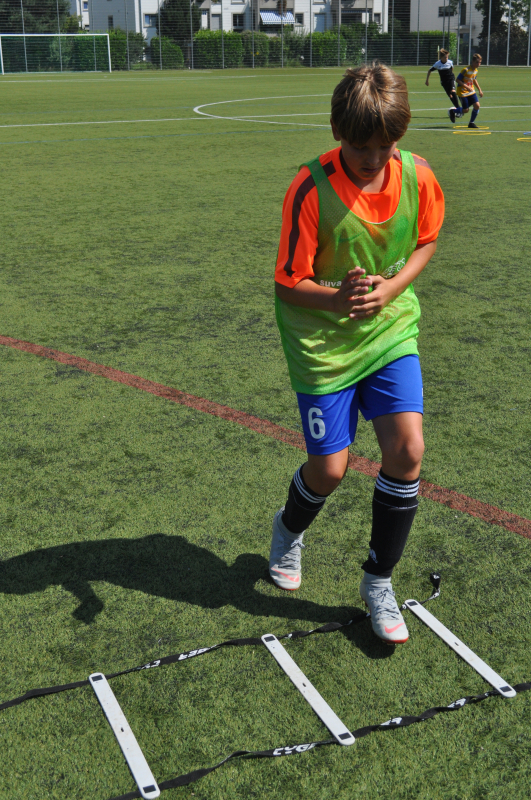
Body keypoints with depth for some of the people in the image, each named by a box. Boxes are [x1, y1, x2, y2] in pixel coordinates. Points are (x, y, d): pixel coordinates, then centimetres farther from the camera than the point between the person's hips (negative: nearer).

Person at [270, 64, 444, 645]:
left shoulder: (416, 176, -10)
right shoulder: (311, 189, -21)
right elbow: (288, 284, -16)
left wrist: (391, 288, -11)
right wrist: (336, 297, -36)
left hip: (391, 330, 3)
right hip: (322, 341, -3)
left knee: (407, 449, -10)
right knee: (329, 469, 1)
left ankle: (378, 581, 12)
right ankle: (290, 529, 40)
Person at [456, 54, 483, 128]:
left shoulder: (476, 70, 3)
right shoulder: (465, 70, -21)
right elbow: (458, 80, -20)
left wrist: (479, 90, 18)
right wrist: (467, 87, -30)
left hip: (471, 91, 6)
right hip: (462, 92, -6)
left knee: (477, 105, -11)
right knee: (465, 110, -2)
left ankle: (472, 123, 4)